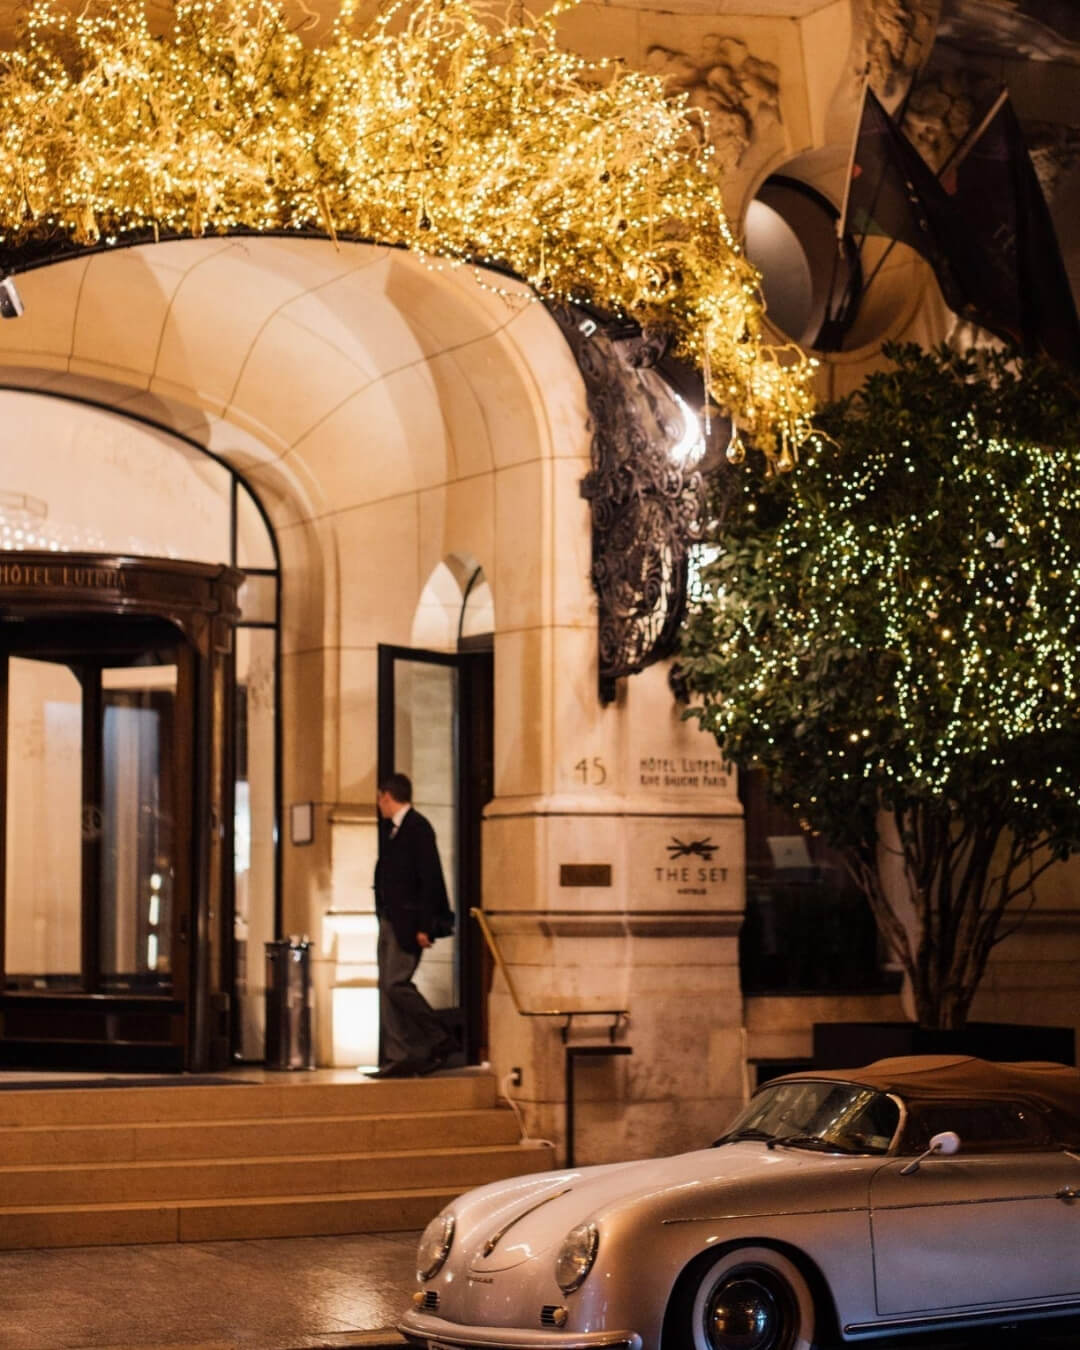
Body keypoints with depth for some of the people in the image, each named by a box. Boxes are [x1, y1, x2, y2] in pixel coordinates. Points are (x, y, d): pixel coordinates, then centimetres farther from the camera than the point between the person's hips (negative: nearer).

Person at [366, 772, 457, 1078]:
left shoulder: (418, 827, -11)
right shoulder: (391, 830, 16)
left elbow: (430, 878, -16)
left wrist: (424, 926, -20)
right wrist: (383, 917, 10)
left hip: (408, 922, -9)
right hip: (389, 921, 9)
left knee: (396, 983, -14)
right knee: (387, 987, 6)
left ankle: (439, 1042, -1)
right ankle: (396, 1059, 8)